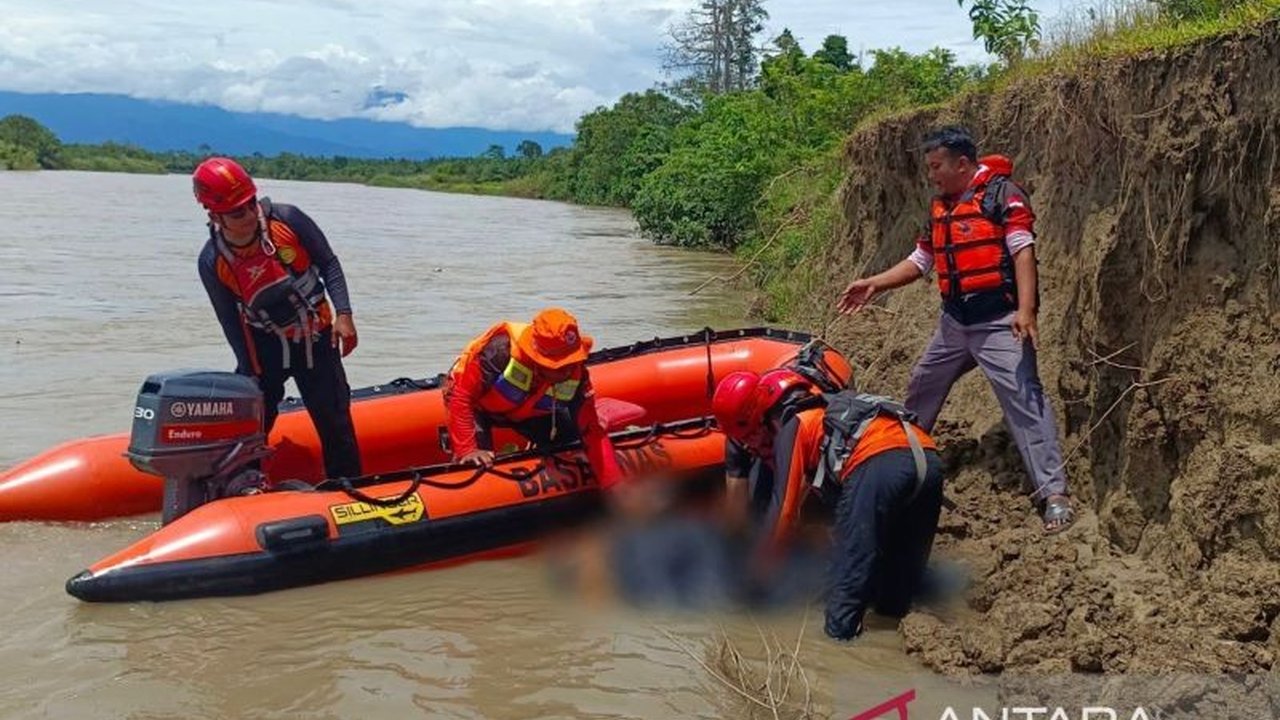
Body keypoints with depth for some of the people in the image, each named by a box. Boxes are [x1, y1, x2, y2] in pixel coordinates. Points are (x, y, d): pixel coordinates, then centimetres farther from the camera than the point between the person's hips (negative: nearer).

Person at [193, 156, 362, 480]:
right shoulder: (212, 262, -14)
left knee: (335, 421, 5)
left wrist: (343, 314, -16)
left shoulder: (287, 219, -16)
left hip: (316, 338, 0)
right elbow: (231, 323, -4)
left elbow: (329, 264, -5)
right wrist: (250, 377, -4)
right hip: (264, 345, 0)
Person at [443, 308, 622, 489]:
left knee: (570, 432, -8)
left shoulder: (576, 375, -27)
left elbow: (593, 432, -22)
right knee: (478, 463, -26)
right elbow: (460, 396, -34)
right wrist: (467, 449, -39)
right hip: (479, 406, -5)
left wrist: (615, 488, -27)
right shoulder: (501, 350, -42)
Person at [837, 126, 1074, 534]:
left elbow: (1023, 251, -16)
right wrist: (874, 284, 11)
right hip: (954, 322, 8)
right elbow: (920, 261, 22)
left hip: (998, 320, -8)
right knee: (921, 389, 19)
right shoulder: (940, 207, 16)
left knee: (1024, 398, -15)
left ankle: (1053, 495, -14)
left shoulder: (1002, 194, -8)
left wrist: (1026, 310, -27)